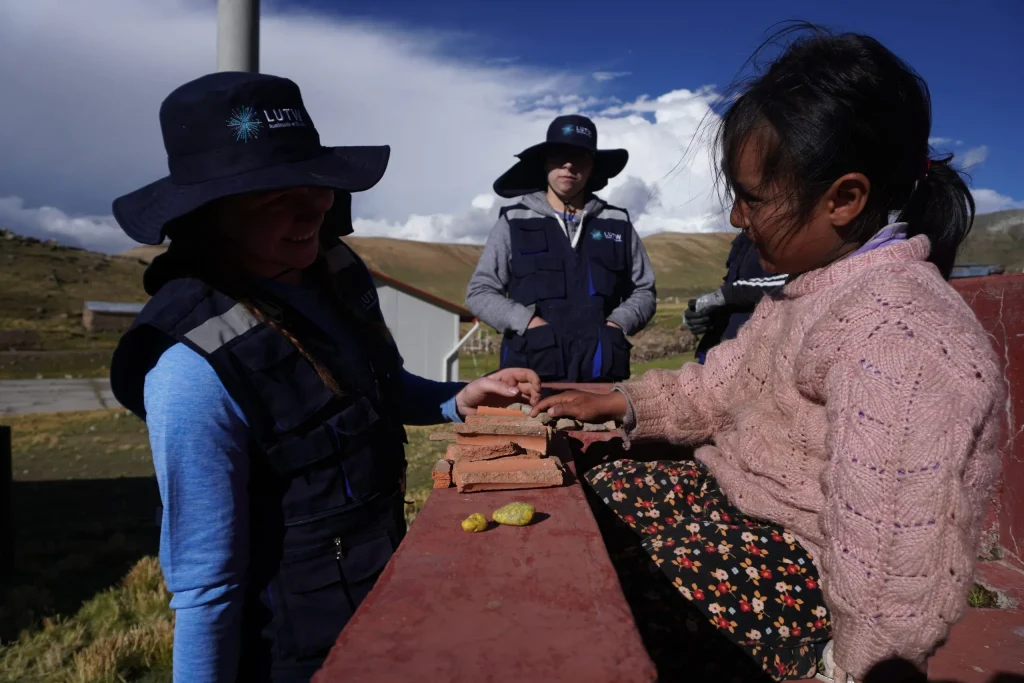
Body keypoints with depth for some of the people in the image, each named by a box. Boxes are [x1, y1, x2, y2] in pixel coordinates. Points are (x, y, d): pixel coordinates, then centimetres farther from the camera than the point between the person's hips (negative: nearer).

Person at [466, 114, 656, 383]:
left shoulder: (618, 224, 14)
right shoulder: (514, 221, 8)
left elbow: (644, 291, 17)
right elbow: (479, 292, 6)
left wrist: (617, 324, -4)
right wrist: (529, 322, -9)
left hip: (602, 372, 2)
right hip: (532, 370, -1)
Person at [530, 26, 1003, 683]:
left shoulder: (898, 333, -29)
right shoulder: (819, 286, 5)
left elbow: (891, 540, -28)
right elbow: (722, 386, 11)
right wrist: (612, 403, 5)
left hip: (810, 567, -9)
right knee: (606, 483, 11)